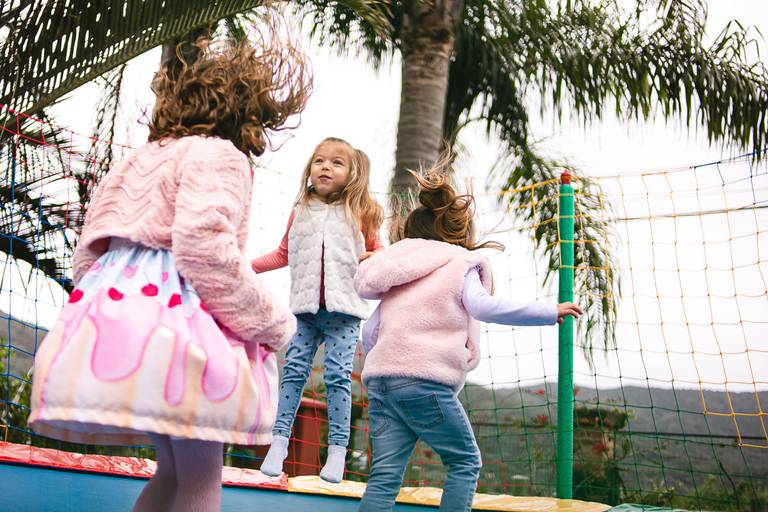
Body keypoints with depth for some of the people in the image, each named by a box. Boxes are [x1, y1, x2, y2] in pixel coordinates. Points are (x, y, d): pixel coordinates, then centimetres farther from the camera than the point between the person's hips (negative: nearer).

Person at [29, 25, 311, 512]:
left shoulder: (144, 157, 23)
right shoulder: (220, 155, -3)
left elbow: (89, 255, 22)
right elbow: (205, 250, -18)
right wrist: (272, 322, -8)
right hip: (177, 314, -9)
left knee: (175, 470, 16)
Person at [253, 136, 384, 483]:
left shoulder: (359, 213, 8)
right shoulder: (300, 212, 13)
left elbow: (378, 253, 16)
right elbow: (283, 254, 22)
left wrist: (371, 259, -7)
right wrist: (248, 266, 14)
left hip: (343, 309, -2)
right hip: (305, 306, 2)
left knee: (338, 376, -4)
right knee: (294, 370, 1)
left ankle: (337, 449, 3)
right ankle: (279, 441, 7)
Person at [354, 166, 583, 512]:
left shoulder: (401, 277, 23)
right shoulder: (462, 265, 6)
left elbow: (369, 332, 18)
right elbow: (484, 307, -14)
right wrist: (550, 313, -11)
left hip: (379, 380, 6)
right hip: (424, 379, -6)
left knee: (386, 474, 5)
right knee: (466, 461, 10)